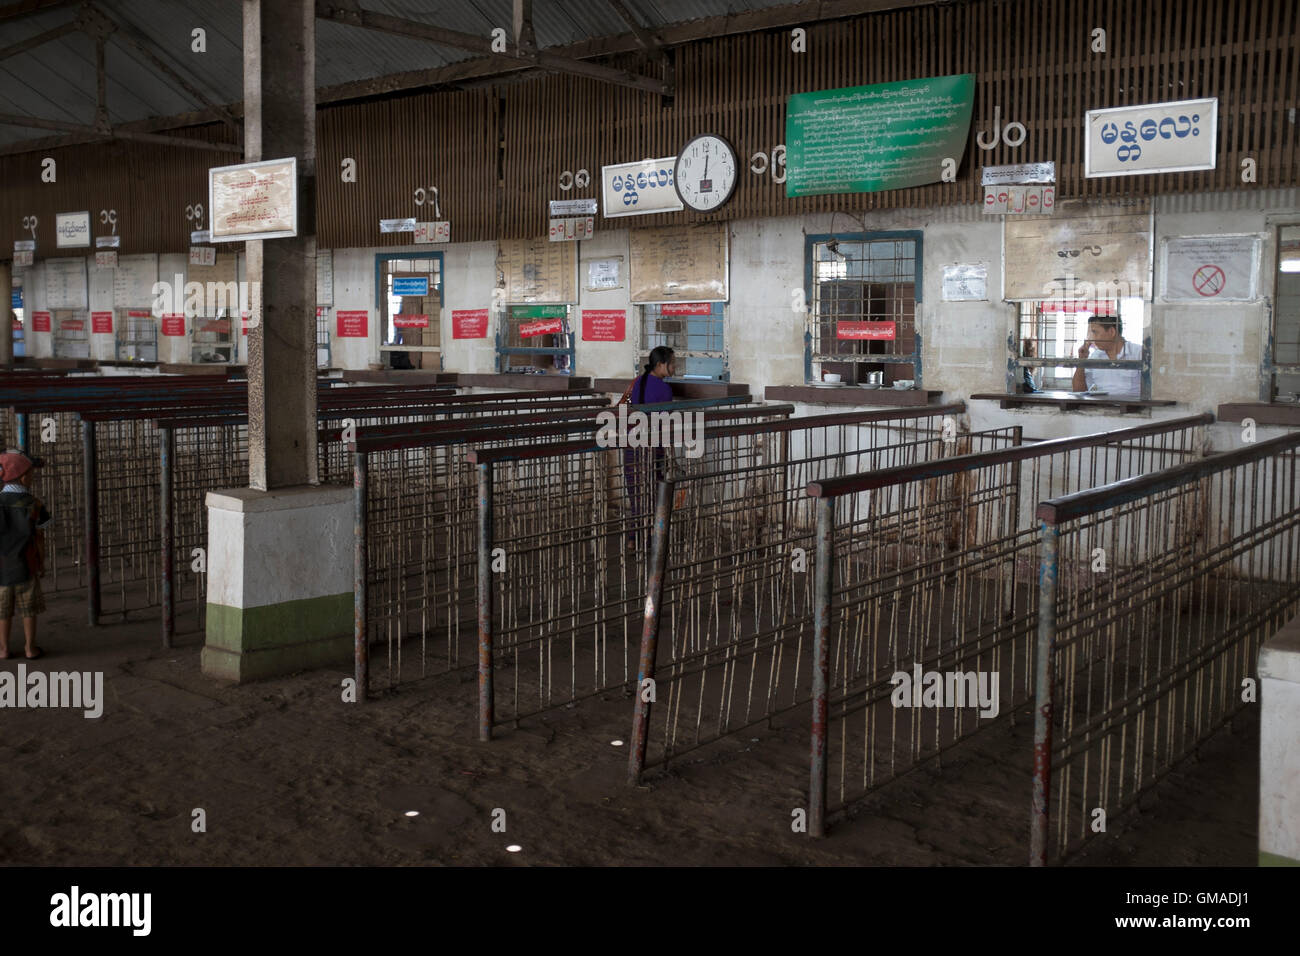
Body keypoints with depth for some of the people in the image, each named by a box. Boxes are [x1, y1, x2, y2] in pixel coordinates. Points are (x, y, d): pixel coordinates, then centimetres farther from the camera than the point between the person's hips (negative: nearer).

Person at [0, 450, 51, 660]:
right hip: (25, 566, -1)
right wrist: (42, 563, 4)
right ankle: (31, 648, 15)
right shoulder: (33, 505, -13)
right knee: (29, 610, 10)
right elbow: (39, 538, -8)